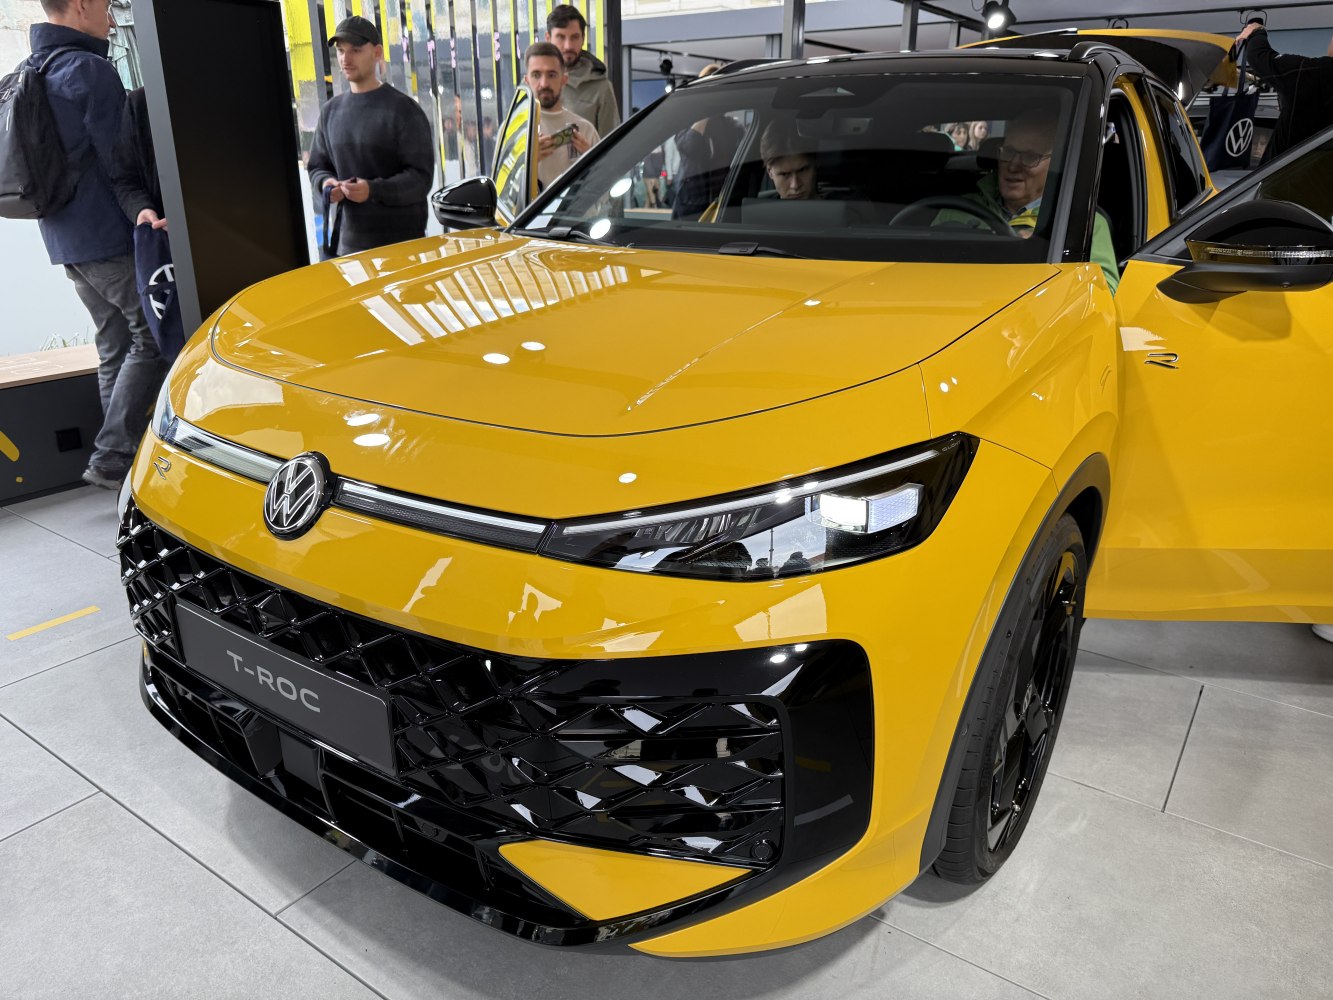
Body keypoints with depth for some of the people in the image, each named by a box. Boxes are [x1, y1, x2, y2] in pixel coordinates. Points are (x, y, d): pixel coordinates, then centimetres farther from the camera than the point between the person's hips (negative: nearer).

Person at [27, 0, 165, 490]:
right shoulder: (89, 70, -13)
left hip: (65, 239, 9)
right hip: (108, 237, -9)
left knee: (115, 346, 13)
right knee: (151, 339, -5)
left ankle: (123, 455, 17)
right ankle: (111, 458, -10)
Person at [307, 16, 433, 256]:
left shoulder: (403, 110, -4)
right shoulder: (331, 111, 13)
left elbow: (421, 177, -10)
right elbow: (317, 166, 21)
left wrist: (374, 190, -25)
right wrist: (325, 183, -4)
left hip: (403, 241, -5)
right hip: (348, 241, 5)